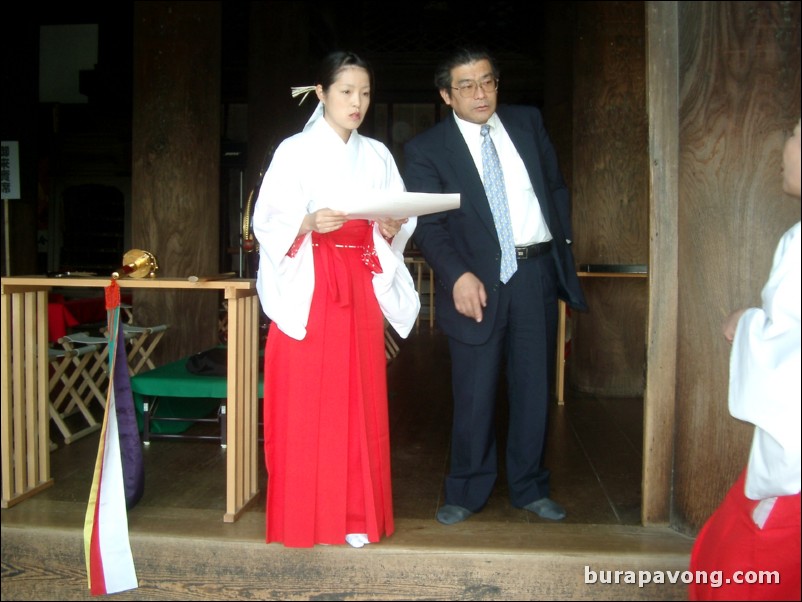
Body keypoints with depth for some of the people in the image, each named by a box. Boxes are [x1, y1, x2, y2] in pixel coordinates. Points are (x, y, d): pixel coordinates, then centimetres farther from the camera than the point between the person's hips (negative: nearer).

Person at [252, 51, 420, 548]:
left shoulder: (377, 156, 14)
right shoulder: (296, 151, 2)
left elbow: (400, 221, 12)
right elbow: (268, 222, -4)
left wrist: (391, 227, -9)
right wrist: (308, 224, -22)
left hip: (361, 288, 4)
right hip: (307, 288, -3)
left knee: (359, 400, 3)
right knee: (305, 401, -3)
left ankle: (356, 514, 13)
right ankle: (303, 516, 10)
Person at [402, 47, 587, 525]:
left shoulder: (528, 122, 11)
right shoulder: (427, 149, -1)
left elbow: (557, 186, 17)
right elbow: (427, 224, -8)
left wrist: (564, 245, 8)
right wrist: (458, 275, -21)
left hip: (538, 271, 4)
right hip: (478, 279, -3)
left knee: (535, 388, 10)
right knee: (474, 394, 1)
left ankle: (530, 487, 27)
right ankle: (468, 491, 21)